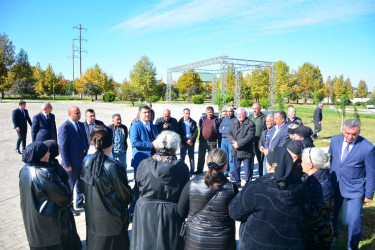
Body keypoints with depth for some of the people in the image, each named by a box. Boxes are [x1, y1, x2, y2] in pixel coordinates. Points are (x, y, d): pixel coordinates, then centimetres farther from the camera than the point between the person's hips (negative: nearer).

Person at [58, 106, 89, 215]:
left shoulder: (81, 125, 7)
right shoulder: (64, 128, -16)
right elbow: (63, 148, -18)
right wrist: (67, 164, -19)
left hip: (82, 161, 7)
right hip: (72, 163, -7)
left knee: (81, 184, 20)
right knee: (69, 186, 9)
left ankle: (80, 203, 38)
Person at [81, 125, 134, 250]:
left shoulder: (86, 161, -9)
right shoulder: (113, 166, -28)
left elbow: (84, 189, 6)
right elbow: (126, 194, -15)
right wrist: (130, 197, 7)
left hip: (91, 216, 6)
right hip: (111, 220, -6)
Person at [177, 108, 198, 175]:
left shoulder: (193, 122, 5)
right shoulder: (180, 122, 1)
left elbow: (196, 132, 0)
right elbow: (179, 132, -2)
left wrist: (191, 140, -12)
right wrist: (186, 140, -9)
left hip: (191, 142, 1)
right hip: (183, 142, -1)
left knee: (191, 157, 7)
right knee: (182, 157, 3)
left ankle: (192, 171, 15)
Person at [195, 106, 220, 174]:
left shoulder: (216, 119, -3)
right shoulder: (202, 118, 4)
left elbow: (218, 129, 3)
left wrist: (218, 139, -2)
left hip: (212, 141, -3)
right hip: (203, 140, 3)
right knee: (201, 156, 10)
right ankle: (199, 170, 23)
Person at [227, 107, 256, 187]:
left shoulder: (250, 124, -8)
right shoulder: (234, 123, 12)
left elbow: (250, 136, -18)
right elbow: (229, 134, 6)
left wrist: (239, 144, -20)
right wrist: (233, 142, -13)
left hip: (246, 151, -5)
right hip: (236, 151, 6)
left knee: (248, 169, 4)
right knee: (235, 168, 14)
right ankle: (237, 183, 29)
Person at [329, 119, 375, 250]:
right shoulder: (335, 140, -5)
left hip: (354, 190, -4)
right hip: (334, 186, 4)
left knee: (354, 219, -2)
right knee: (331, 213, 19)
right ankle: (332, 236, 47)